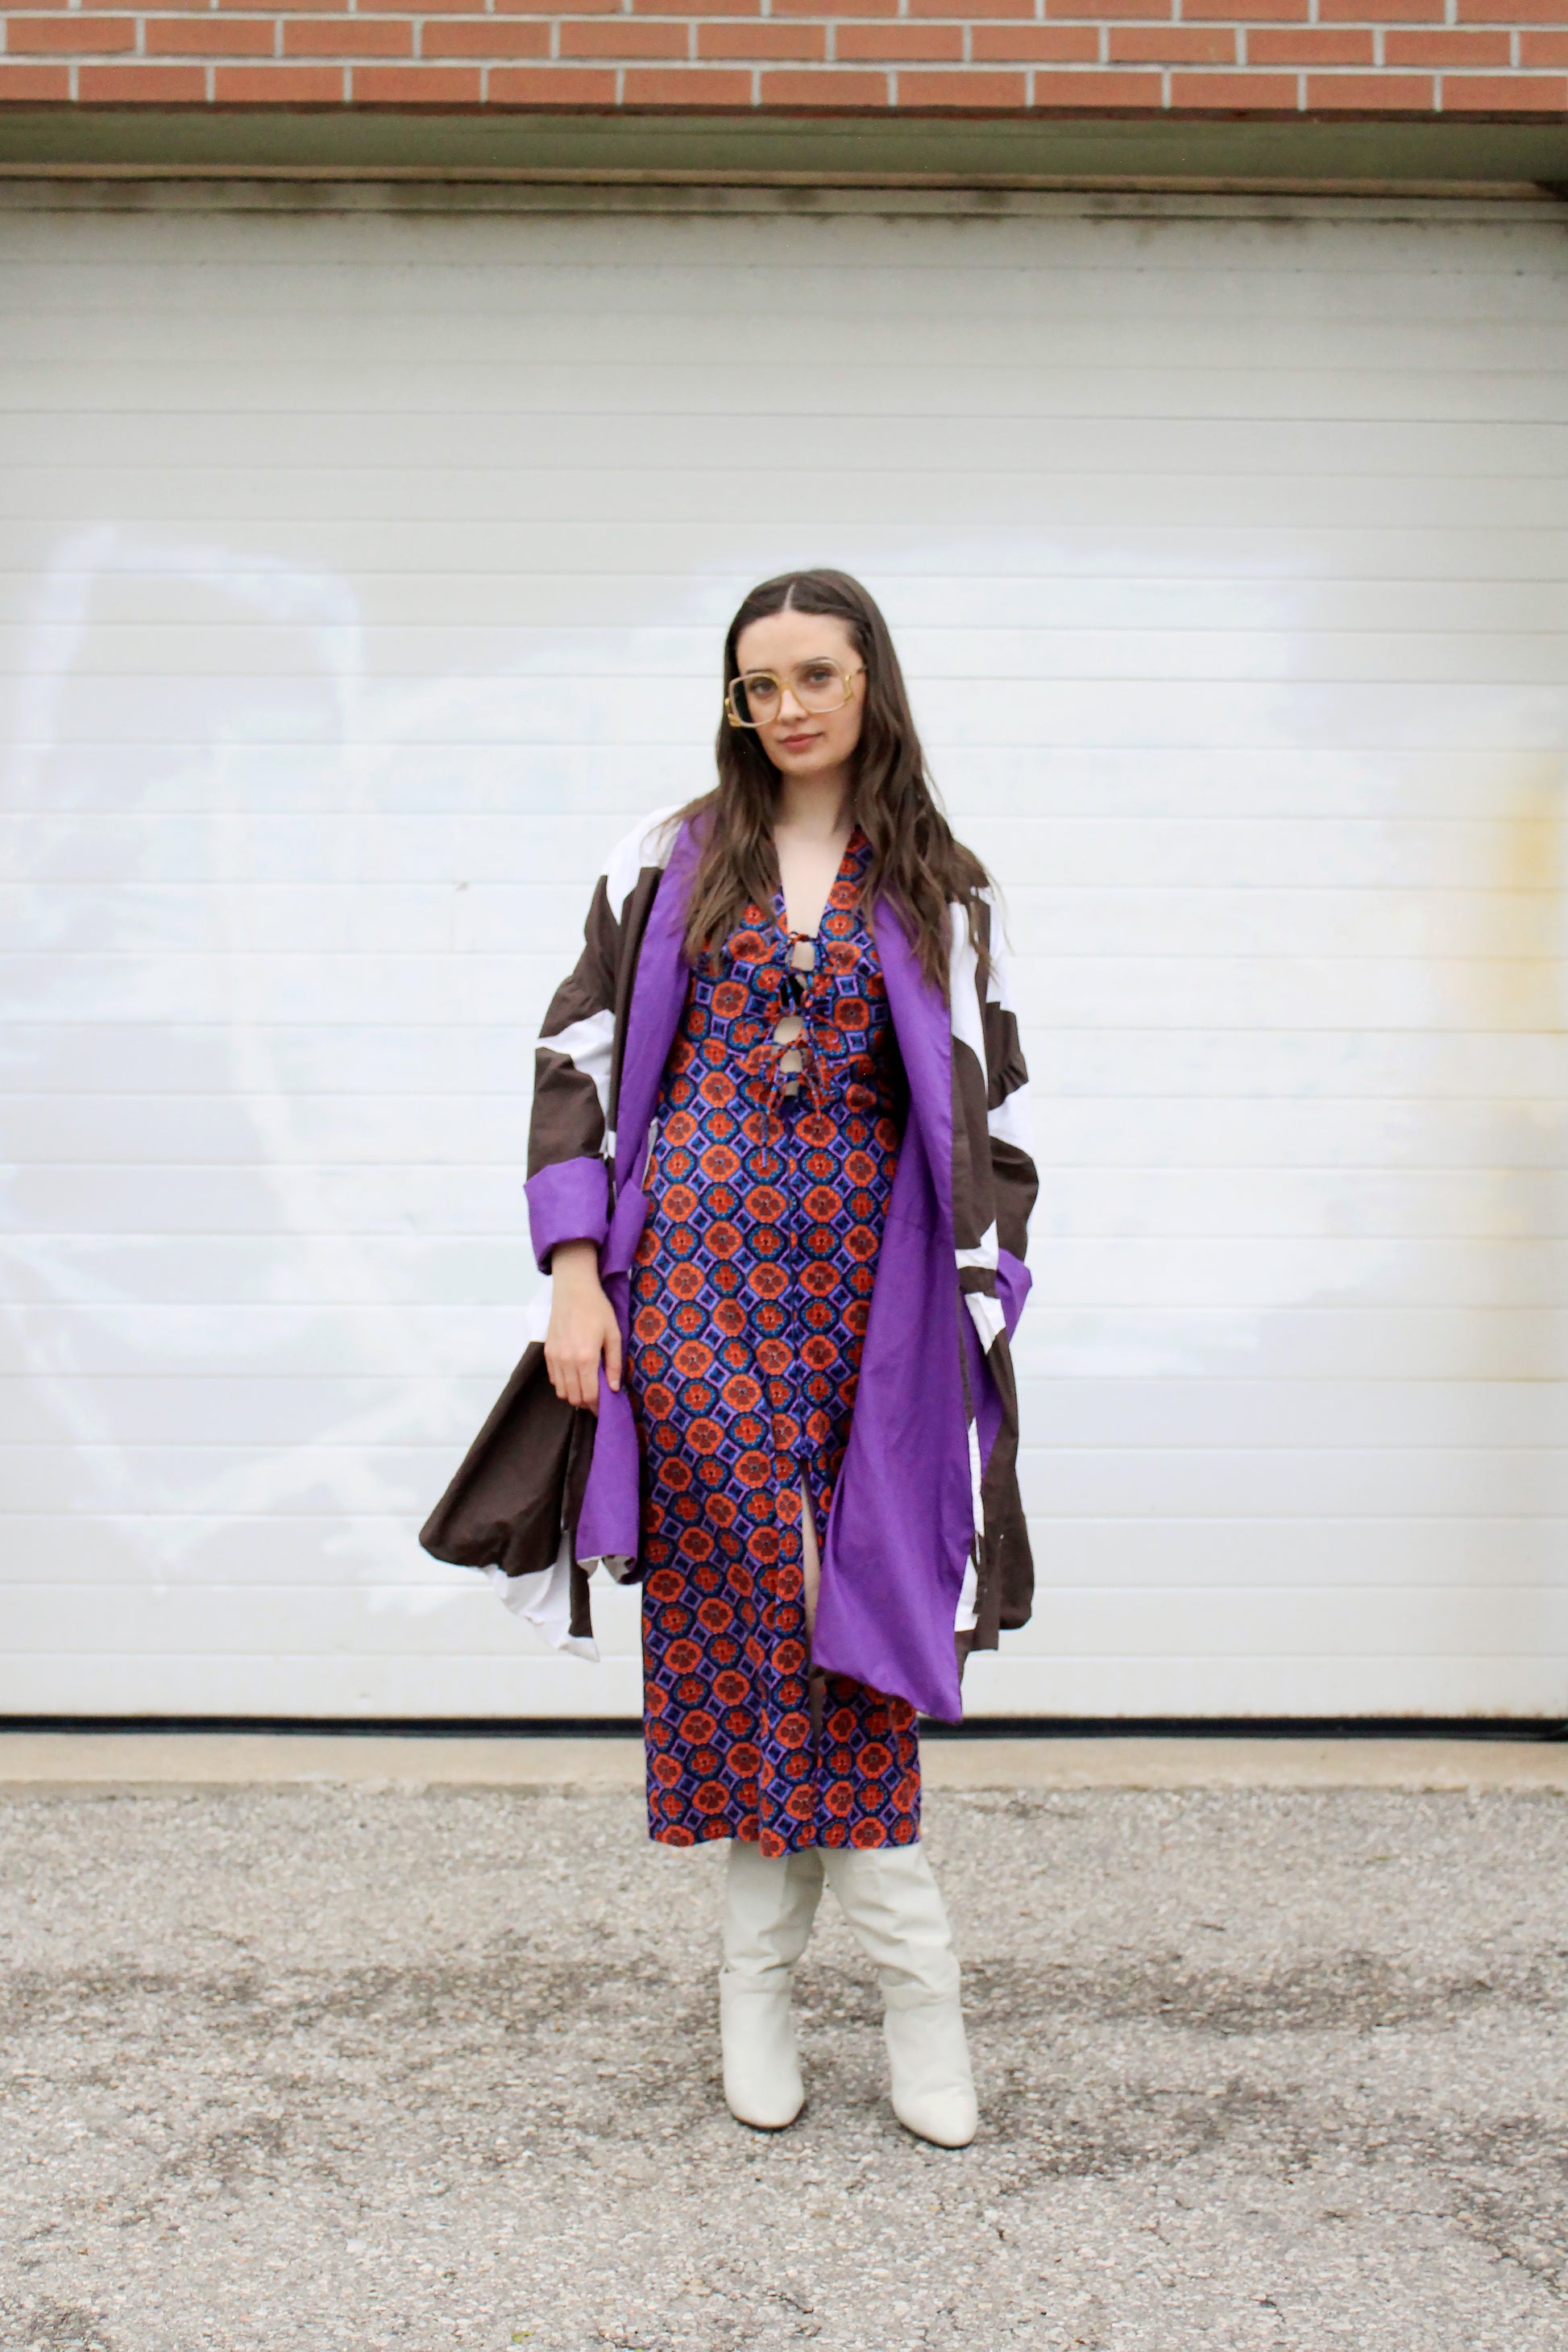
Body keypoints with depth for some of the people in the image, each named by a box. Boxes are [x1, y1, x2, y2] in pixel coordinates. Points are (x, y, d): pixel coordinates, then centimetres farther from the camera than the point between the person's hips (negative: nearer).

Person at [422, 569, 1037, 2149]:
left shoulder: (942, 890, 10)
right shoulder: (670, 859, 9)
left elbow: (990, 1113, 9)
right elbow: (577, 1052, 6)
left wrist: (974, 1305, 0)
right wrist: (575, 1270, -3)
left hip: (860, 1278, 1)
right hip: (693, 1262, 0)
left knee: (843, 1601, 0)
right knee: (739, 1590, -3)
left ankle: (761, 1967, 16)